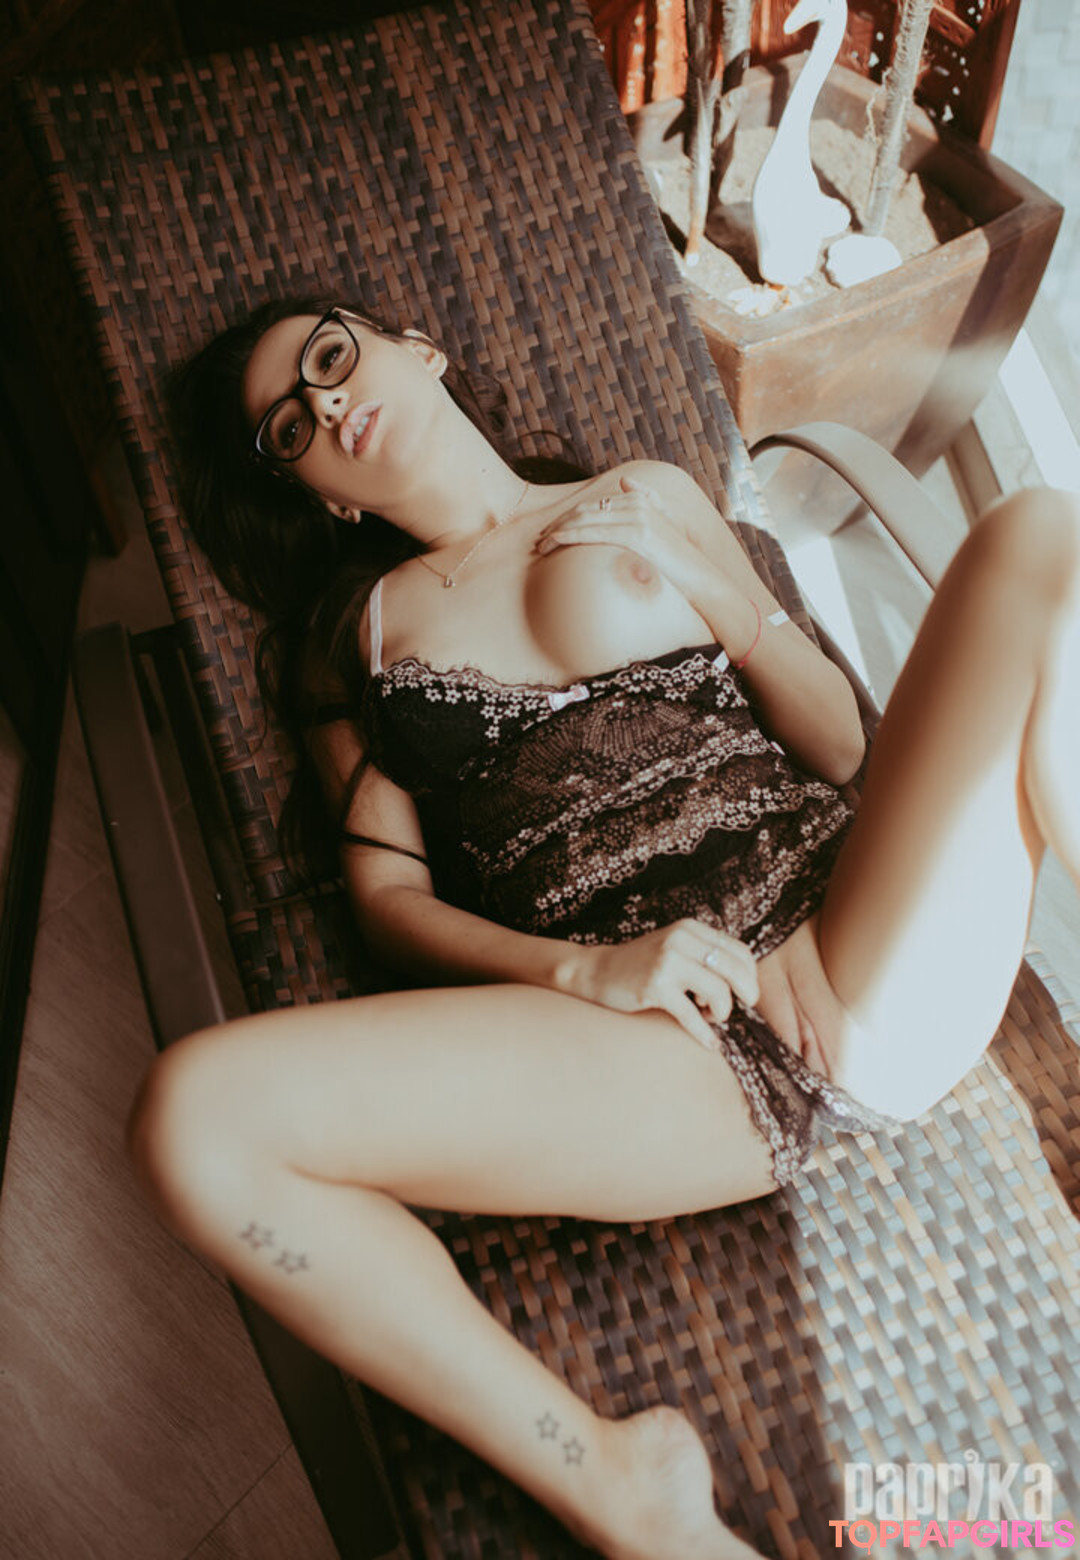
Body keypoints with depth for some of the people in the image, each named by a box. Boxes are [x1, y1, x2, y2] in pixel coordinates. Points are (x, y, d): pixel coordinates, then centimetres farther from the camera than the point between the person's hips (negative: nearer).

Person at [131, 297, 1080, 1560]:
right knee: (194, 1115, -24)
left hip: (873, 986, 2)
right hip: (655, 1043, -1)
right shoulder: (353, 629, 18)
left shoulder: (648, 500, 19)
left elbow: (840, 747, 18)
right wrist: (583, 968, -10)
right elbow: (390, 894, 8)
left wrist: (704, 581, 2)